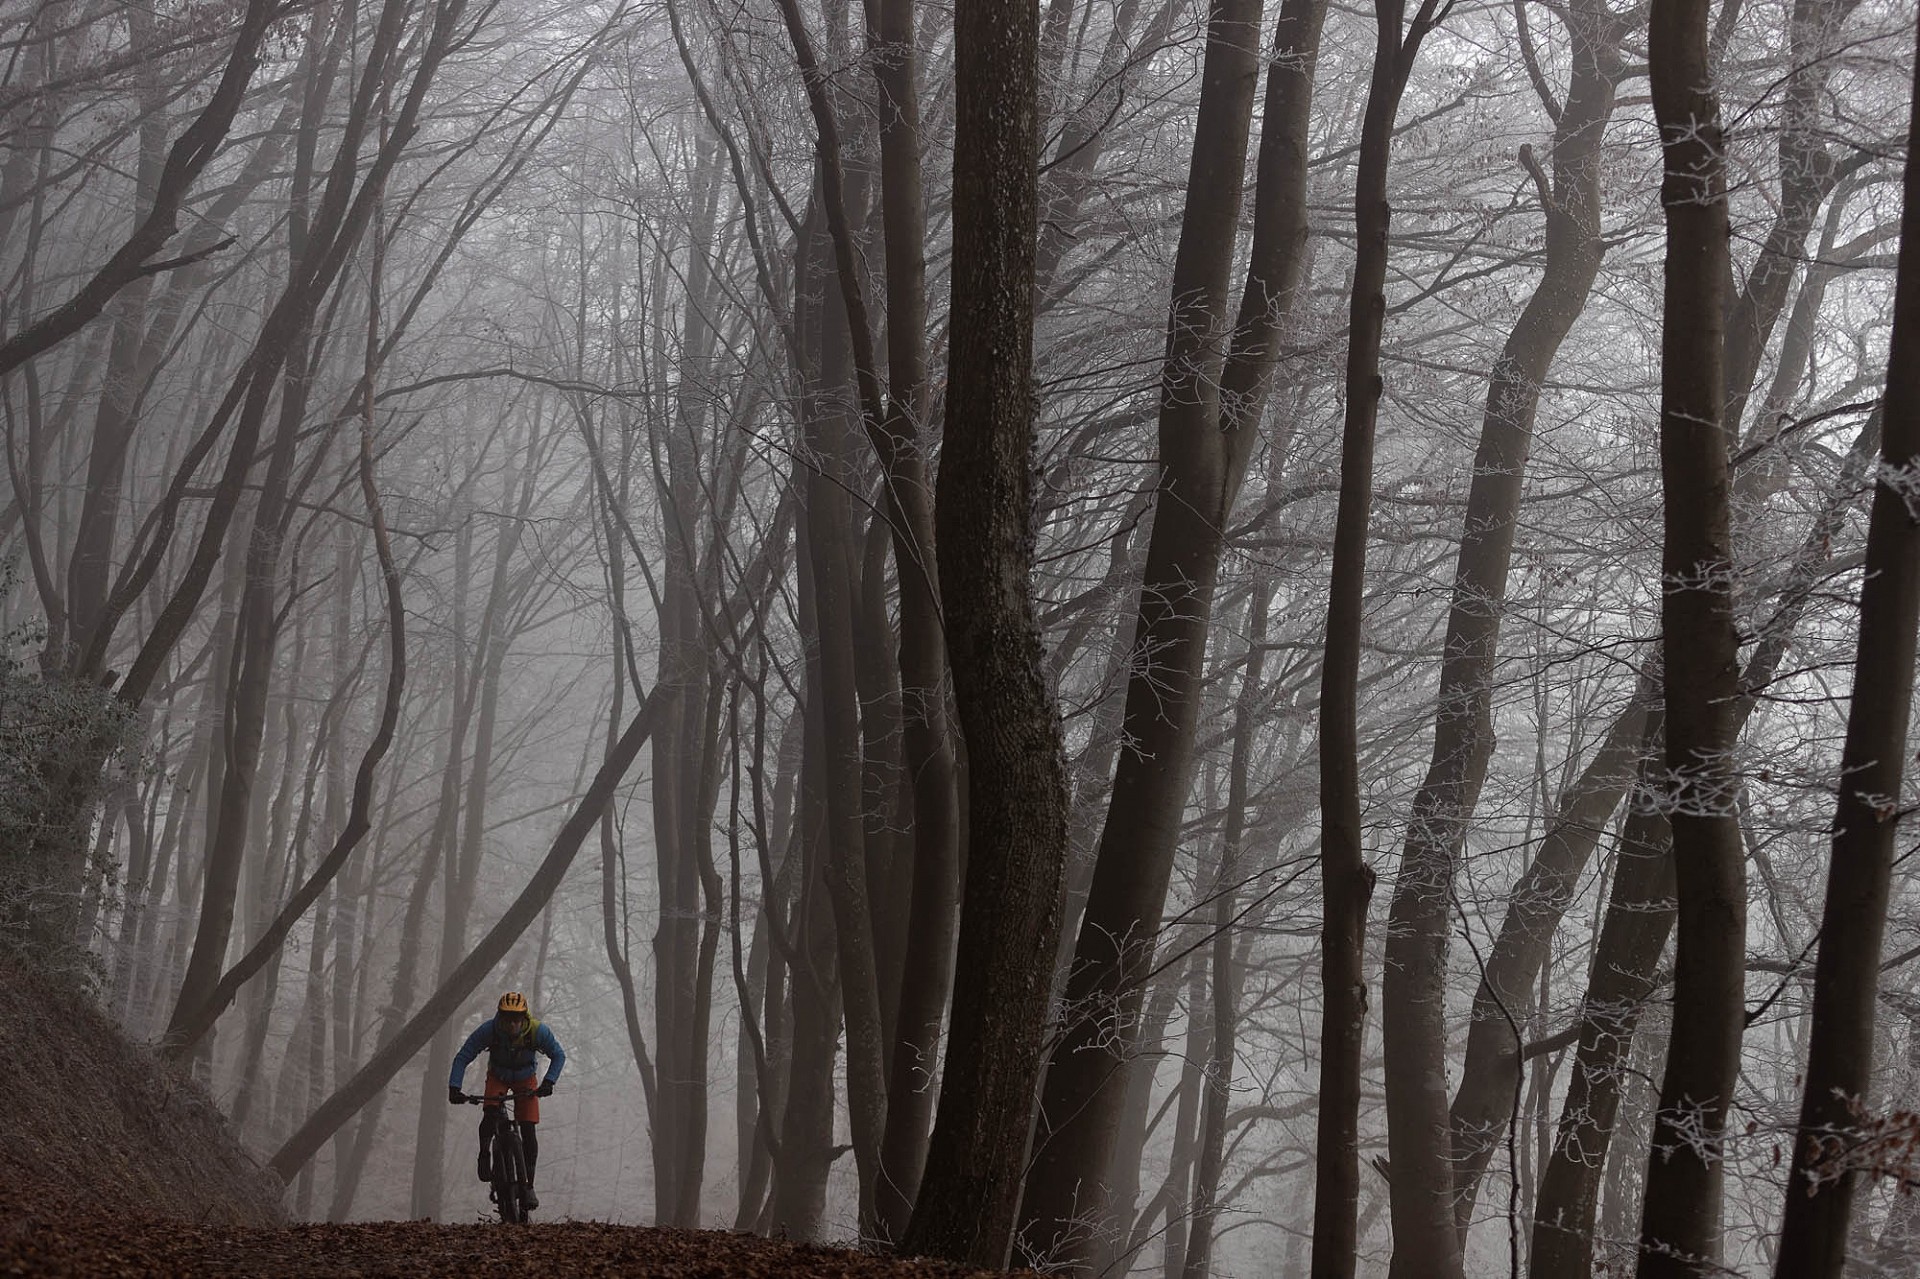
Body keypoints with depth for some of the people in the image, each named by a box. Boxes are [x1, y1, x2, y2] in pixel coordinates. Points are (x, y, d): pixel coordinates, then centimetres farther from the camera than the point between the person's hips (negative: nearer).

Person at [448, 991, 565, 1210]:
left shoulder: (538, 1031, -31)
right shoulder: (488, 1030, -31)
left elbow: (558, 1055, -14)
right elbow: (462, 1058, -22)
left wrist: (549, 1082, -28)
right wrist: (454, 1087, -33)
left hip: (525, 1080, 0)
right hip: (497, 1076, 0)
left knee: (528, 1131, -10)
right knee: (490, 1113, -30)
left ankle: (529, 1186, 0)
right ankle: (484, 1154, -3)